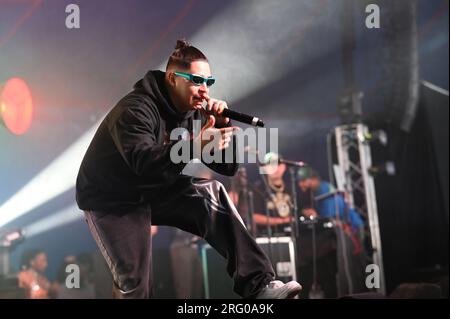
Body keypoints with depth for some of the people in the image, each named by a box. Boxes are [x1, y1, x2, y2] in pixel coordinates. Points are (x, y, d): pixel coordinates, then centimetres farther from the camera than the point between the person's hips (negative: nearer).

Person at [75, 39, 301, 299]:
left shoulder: (194, 113, -3)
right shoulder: (136, 110, -25)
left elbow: (227, 167, -3)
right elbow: (144, 163, -43)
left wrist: (223, 126, -20)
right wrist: (194, 146, -57)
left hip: (157, 192, 6)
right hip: (112, 201, -6)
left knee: (211, 194, -20)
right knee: (136, 284, -17)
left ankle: (259, 285, -25)